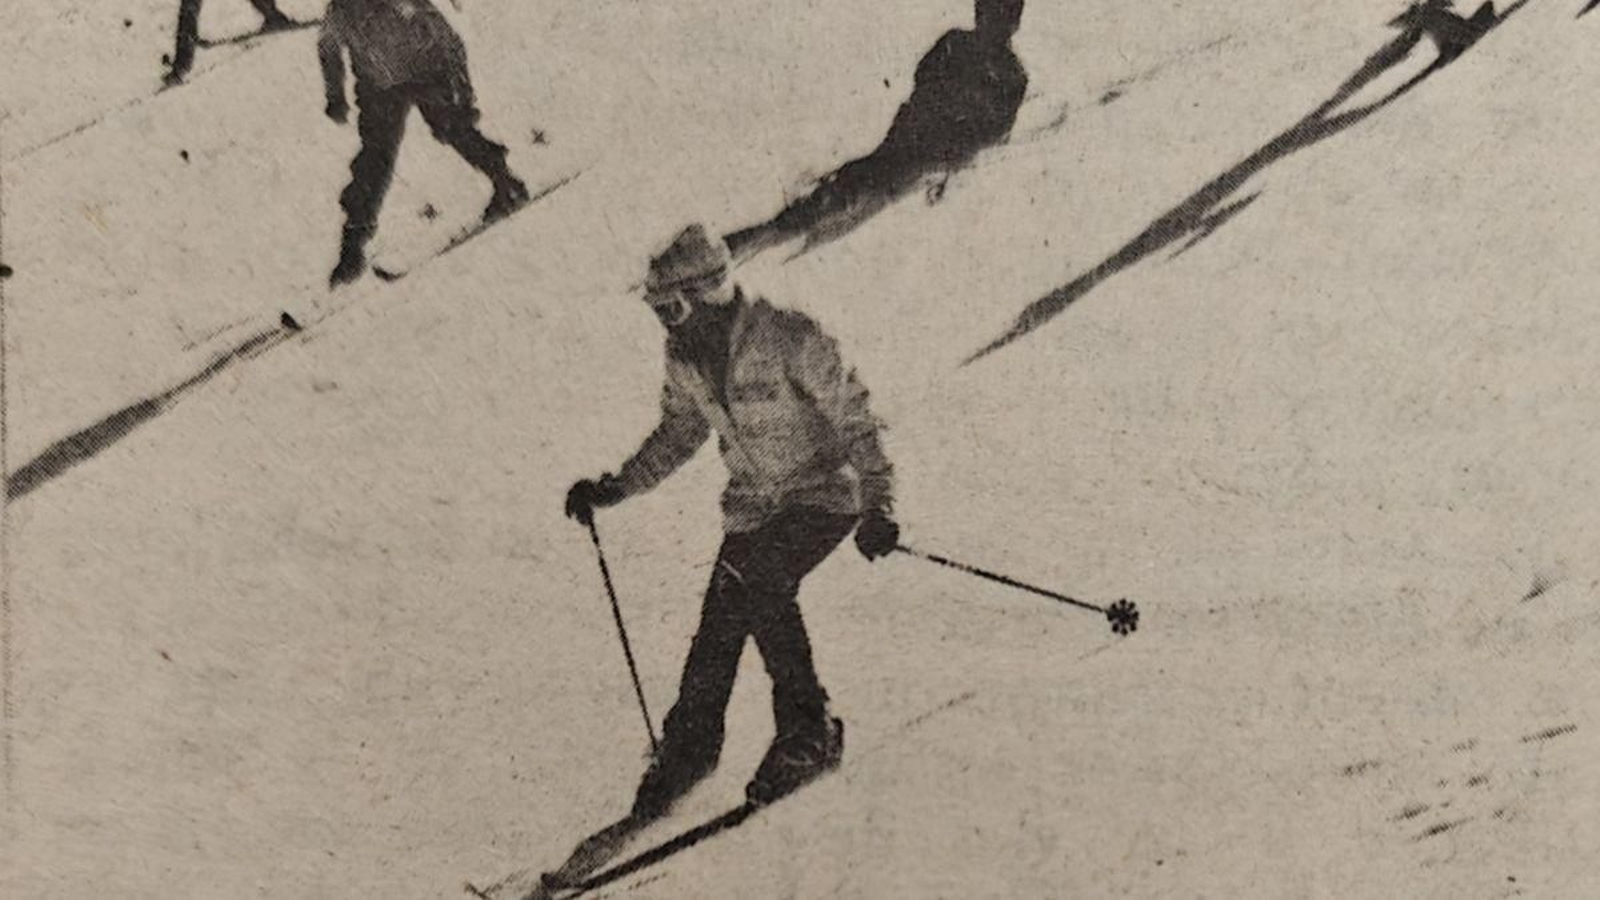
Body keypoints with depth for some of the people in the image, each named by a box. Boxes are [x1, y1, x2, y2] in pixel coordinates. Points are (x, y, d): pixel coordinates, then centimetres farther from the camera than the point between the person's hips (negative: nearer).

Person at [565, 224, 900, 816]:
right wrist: (617, 487, 10)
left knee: (756, 585, -28)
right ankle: (690, 745, 21)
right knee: (720, 624, 0)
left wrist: (878, 503, -22)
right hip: (752, 506, 6)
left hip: (823, 493, -6)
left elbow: (854, 422, -15)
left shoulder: (790, 341, -22)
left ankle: (808, 731, -13)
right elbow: (680, 432, 15)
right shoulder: (684, 357, -2)